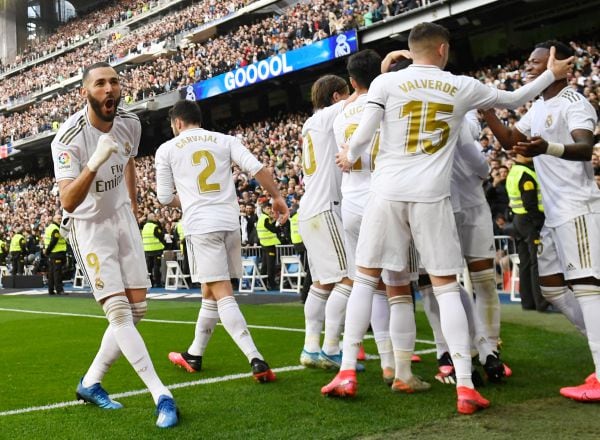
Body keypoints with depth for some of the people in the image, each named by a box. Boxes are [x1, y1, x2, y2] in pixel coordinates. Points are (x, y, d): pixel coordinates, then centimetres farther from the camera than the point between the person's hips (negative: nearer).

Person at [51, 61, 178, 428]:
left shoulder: (130, 124, -6)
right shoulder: (69, 138, -24)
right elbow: (68, 202, -33)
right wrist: (95, 163, -47)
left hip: (123, 219, 6)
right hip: (89, 225, -6)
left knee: (137, 308, 4)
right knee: (119, 311, -15)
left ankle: (91, 383, 18)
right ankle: (162, 395, -13)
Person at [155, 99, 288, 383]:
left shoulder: (167, 149, 7)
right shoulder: (224, 140, 12)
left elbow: (164, 197, 8)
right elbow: (257, 168, -1)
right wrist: (276, 197, 11)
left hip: (201, 226, -4)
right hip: (230, 223, 4)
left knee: (223, 296, -7)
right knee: (210, 292, 18)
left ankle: (256, 359, -21)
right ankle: (194, 355, 31)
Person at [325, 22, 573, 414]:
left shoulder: (386, 82, 4)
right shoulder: (463, 87, 8)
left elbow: (364, 136, -6)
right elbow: (515, 99, 22)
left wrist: (349, 157, 15)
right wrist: (552, 74, 38)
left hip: (388, 191, 0)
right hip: (432, 196, 0)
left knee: (365, 280, 11)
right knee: (447, 288, 5)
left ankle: (347, 373, 8)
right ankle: (465, 387, 0)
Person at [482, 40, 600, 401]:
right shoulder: (538, 108, 18)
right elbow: (510, 140, 26)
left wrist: (547, 148, -47)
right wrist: (486, 109, 13)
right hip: (555, 212, 10)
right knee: (551, 286, 12)